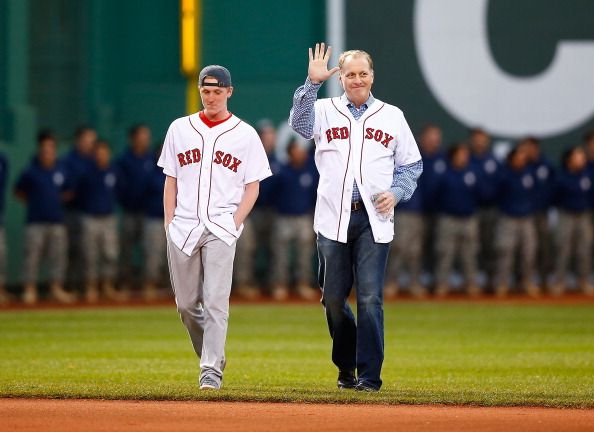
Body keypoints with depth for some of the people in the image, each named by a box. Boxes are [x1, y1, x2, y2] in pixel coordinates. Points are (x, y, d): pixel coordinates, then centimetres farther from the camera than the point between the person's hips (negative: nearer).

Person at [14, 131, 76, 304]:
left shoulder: (61, 171, 6)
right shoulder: (30, 172, -2)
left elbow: (69, 192, 18)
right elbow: (18, 192, 7)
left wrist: (59, 199, 1)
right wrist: (33, 202, -2)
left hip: (57, 220, 3)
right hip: (36, 220, -3)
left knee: (58, 255, 5)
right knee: (32, 254, -5)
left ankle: (56, 288, 15)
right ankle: (30, 289, 1)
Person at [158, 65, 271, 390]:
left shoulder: (245, 134, 5)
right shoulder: (180, 129, 12)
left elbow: (252, 188, 5)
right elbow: (171, 181, 13)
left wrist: (235, 223, -8)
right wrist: (169, 223, 3)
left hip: (221, 228, -3)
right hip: (183, 228, 3)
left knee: (215, 301, -12)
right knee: (186, 304, 6)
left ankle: (212, 370, -11)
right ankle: (211, 356, 26)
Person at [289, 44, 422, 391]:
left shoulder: (392, 116, 12)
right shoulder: (325, 111, 8)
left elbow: (412, 165, 16)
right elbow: (300, 122, -14)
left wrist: (396, 193, -2)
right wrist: (312, 83, -25)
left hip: (373, 221, -1)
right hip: (333, 220, 1)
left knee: (370, 298, -8)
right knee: (333, 298, 5)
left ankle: (370, 375, -6)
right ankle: (346, 367, 25)